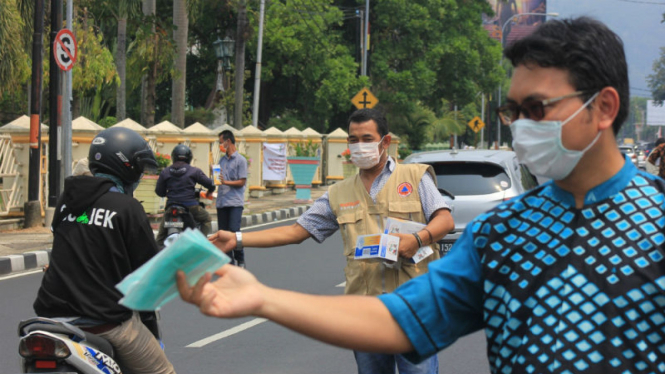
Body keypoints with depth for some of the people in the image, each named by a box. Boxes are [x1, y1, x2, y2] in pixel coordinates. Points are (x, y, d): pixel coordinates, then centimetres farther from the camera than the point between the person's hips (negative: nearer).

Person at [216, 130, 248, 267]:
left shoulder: (240, 160, -3)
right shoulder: (222, 160, 16)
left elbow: (242, 182, -8)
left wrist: (226, 182, -18)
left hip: (235, 202, -7)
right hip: (222, 202, 7)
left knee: (234, 231, -15)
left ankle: (240, 261, 0)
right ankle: (228, 262, 13)